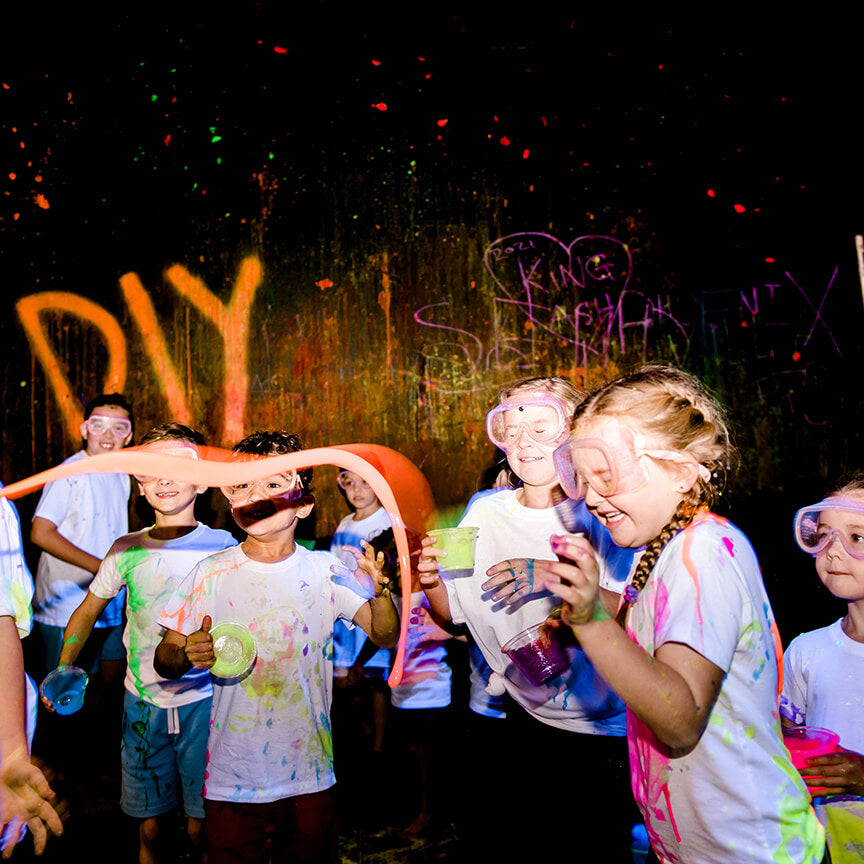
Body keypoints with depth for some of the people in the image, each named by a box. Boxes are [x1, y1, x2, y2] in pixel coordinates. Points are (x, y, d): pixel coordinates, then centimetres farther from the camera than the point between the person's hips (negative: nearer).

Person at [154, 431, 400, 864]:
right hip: (231, 781, 0)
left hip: (310, 777, 1)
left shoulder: (324, 570, -8)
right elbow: (164, 658, -1)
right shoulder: (211, 574, -8)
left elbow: (386, 636, -10)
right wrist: (187, 655, -23)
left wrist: (378, 590, -28)